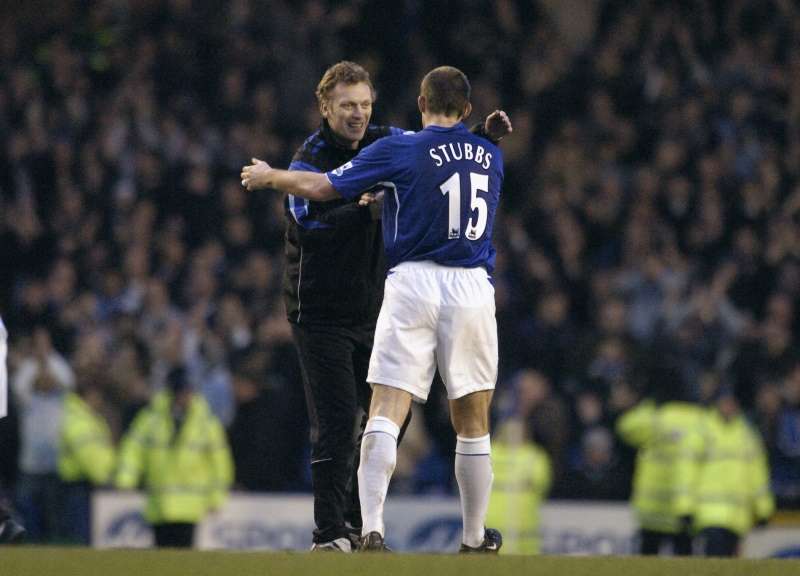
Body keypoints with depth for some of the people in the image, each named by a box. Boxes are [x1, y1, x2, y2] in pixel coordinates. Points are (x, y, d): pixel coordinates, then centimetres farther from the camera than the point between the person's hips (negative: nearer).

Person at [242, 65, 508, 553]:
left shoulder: (398, 151, -2)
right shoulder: (491, 156, 12)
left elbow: (320, 187, 2)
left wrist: (269, 177, 21)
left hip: (414, 281, -3)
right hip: (473, 288, 3)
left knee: (386, 412, -6)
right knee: (473, 423, 12)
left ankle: (372, 530, -21)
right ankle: (475, 539, 19)